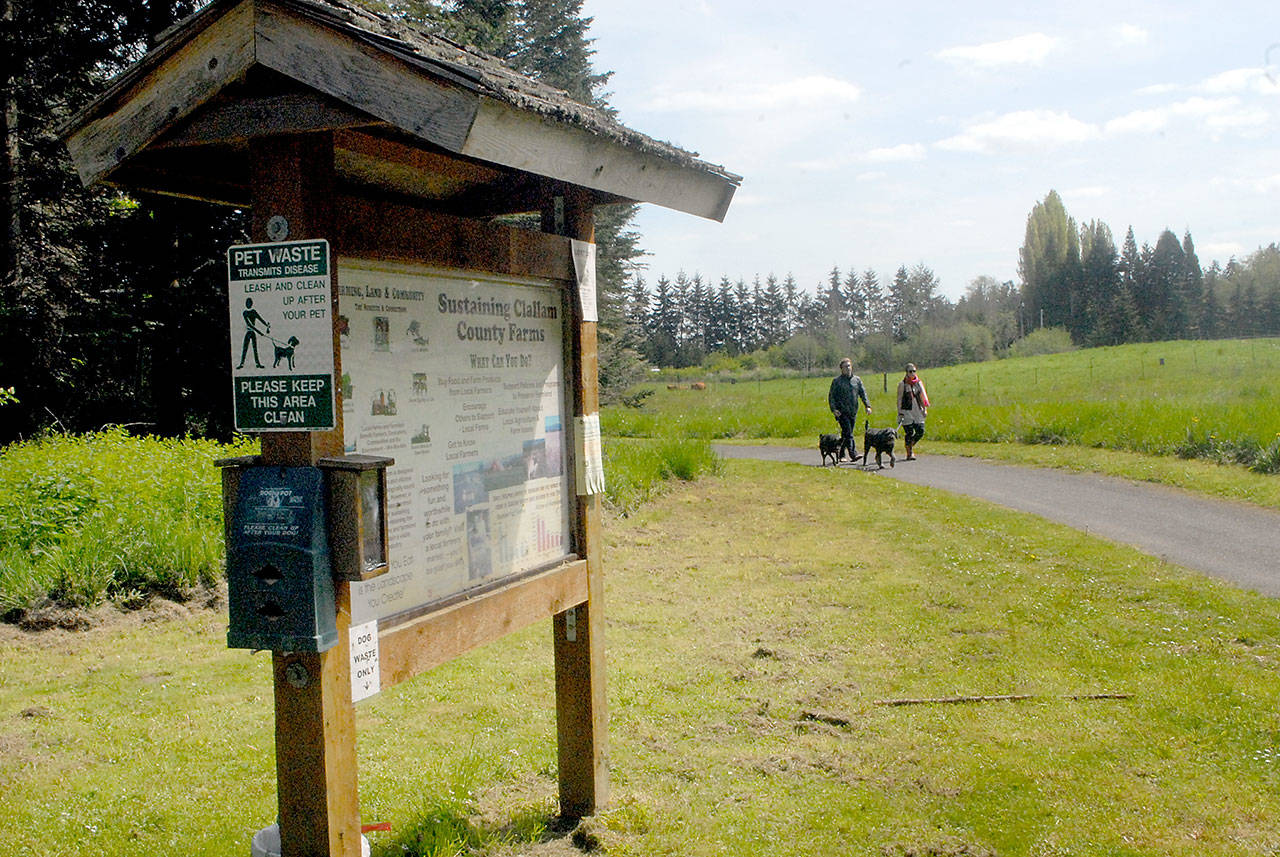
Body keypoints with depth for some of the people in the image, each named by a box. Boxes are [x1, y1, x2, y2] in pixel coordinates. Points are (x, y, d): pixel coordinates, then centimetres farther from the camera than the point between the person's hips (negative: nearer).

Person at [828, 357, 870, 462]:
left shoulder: (857, 379, 12)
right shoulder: (836, 381, 0)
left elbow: (863, 393, 12)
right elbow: (831, 396, -1)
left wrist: (867, 406, -2)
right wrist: (834, 409, -13)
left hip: (853, 412, 4)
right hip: (842, 412, -4)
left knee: (846, 434, 8)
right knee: (848, 433, -14)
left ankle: (841, 454, 17)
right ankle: (853, 453, -21)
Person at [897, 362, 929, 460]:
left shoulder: (919, 383, 11)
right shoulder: (902, 384, -1)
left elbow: (922, 397, 18)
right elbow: (899, 399, -2)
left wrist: (925, 409, 11)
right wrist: (900, 412, -8)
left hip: (918, 411, 4)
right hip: (907, 411, -4)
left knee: (920, 431, -4)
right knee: (909, 432, -5)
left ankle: (910, 445, 21)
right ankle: (909, 453, 6)